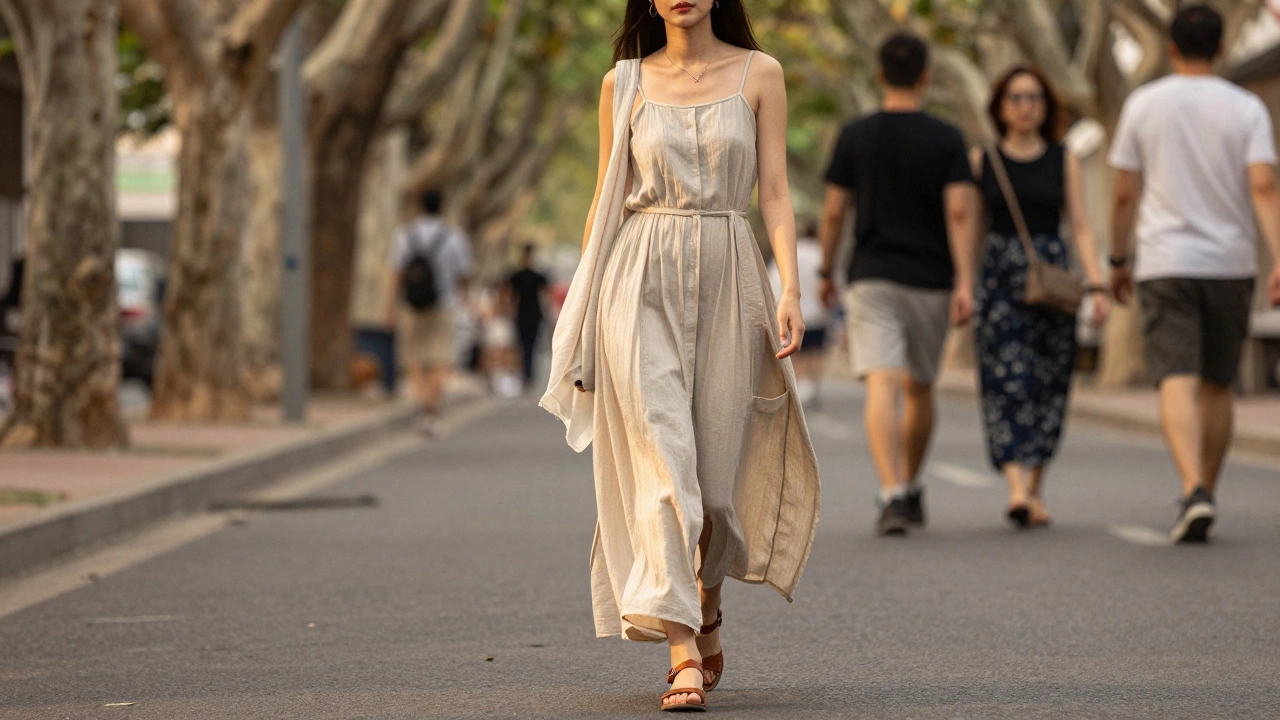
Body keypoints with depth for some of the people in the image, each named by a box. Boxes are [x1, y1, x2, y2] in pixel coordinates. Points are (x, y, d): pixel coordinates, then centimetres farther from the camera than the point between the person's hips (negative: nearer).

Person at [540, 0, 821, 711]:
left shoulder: (759, 74, 6)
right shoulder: (624, 83, 8)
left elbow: (775, 192, 2)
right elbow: (607, 200, 11)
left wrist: (791, 288, -10)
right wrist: (580, 314, 9)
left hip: (728, 280, 0)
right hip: (640, 282, 0)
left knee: (718, 463, 3)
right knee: (662, 458, -12)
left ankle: (707, 605, 33)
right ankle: (684, 652, -17)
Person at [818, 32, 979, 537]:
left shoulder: (854, 137, 1)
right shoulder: (947, 140, 0)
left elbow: (833, 214, 3)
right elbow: (960, 213, -10)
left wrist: (826, 273, 16)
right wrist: (965, 282, -13)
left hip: (872, 280, -1)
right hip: (930, 282, 2)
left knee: (882, 389, -12)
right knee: (919, 389, 19)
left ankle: (893, 495, -29)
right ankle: (911, 490, 33)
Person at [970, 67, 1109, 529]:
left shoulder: (1064, 161, 9)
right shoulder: (981, 161, 8)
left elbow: (1081, 227, 5)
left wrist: (1096, 286, -6)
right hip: (999, 276, -1)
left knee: (1048, 383, 3)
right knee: (1006, 381, -13)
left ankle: (1036, 490, 14)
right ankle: (1017, 487, -23)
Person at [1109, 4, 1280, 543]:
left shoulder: (1143, 105, 2)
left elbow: (1124, 194, 3)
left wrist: (1117, 261, 14)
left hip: (1166, 264, -2)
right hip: (1231, 263, 2)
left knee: (1178, 384, -11)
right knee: (1217, 385, 15)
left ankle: (1195, 491, -30)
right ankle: (1205, 496, 21)